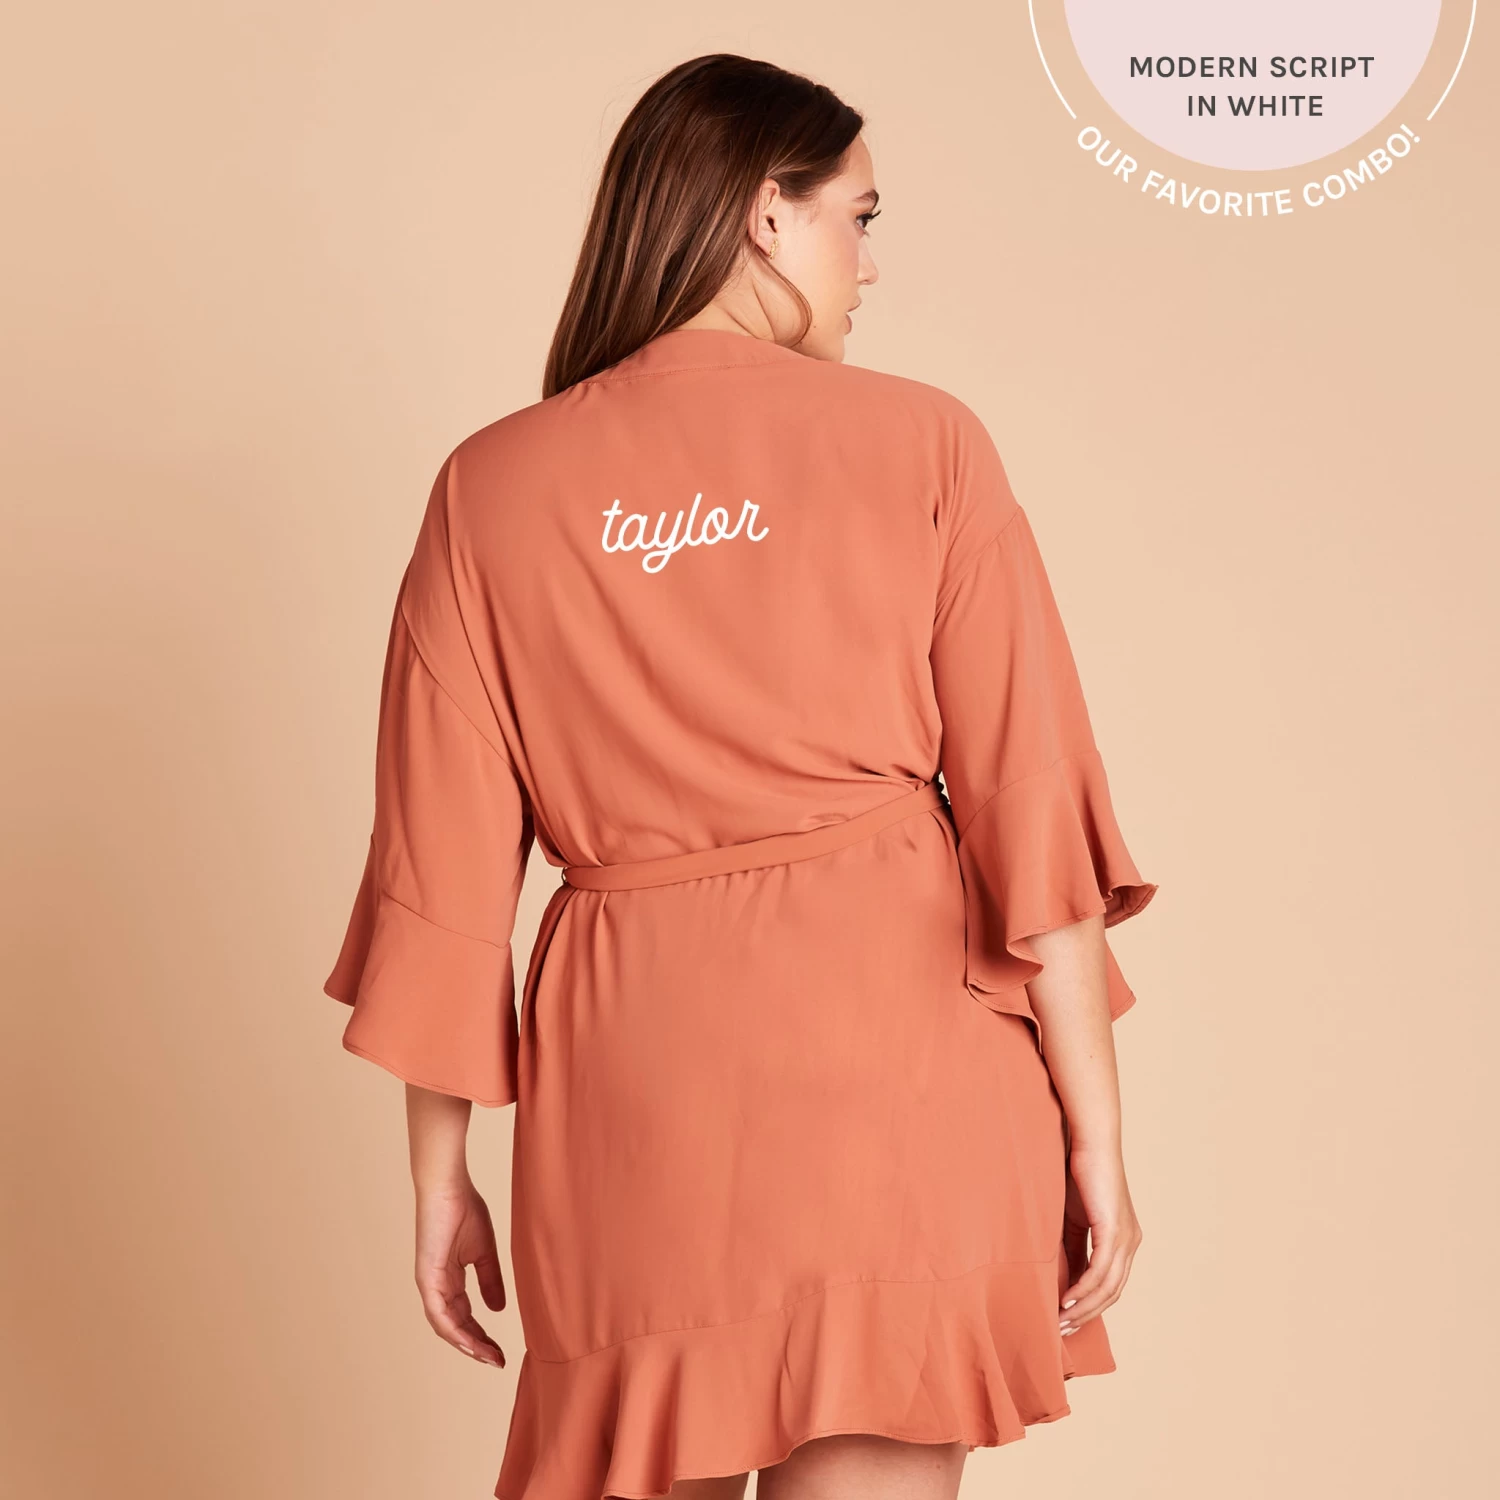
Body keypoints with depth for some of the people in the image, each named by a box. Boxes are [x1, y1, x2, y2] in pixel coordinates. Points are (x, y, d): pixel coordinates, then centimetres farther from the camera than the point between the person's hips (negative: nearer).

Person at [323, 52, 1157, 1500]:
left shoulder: (491, 487, 3)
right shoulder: (922, 444, -1)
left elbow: (447, 869, 3)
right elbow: (1031, 807, -4)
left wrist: (441, 1174, 12)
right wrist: (1096, 1136, 3)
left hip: (629, 1072, 2)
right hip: (897, 1052, -2)